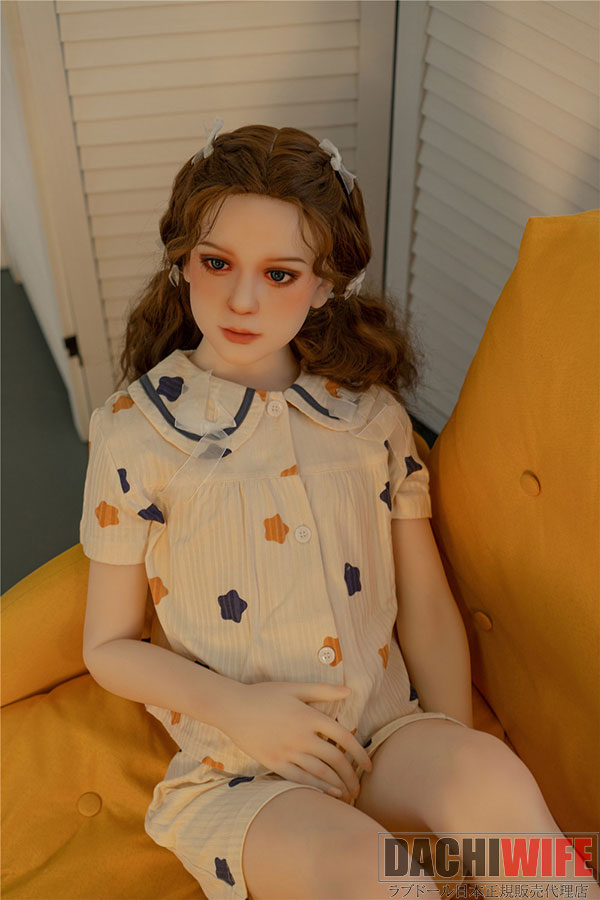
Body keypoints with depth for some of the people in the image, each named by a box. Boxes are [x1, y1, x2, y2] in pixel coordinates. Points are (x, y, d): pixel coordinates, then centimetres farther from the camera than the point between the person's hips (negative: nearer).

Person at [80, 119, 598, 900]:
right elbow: (109, 645, 2)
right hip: (238, 772, -2)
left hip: (387, 733, 3)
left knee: (492, 772, -29)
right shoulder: (136, 430, -4)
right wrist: (236, 707, -13)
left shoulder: (370, 411, 4)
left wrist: (456, 764, -5)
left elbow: (427, 605, 6)